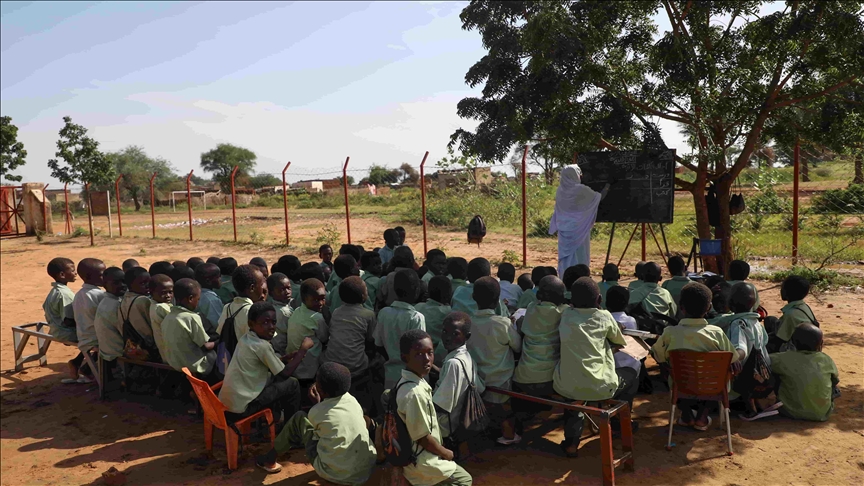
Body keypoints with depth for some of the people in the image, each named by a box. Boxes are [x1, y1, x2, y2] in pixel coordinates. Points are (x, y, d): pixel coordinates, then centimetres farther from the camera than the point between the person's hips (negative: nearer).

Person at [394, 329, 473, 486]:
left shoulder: (406, 381, -2)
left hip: (412, 456, 8)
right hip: (421, 462, -8)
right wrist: (445, 453, -7)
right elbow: (422, 437, -23)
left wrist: (442, 450, 11)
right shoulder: (414, 393, -31)